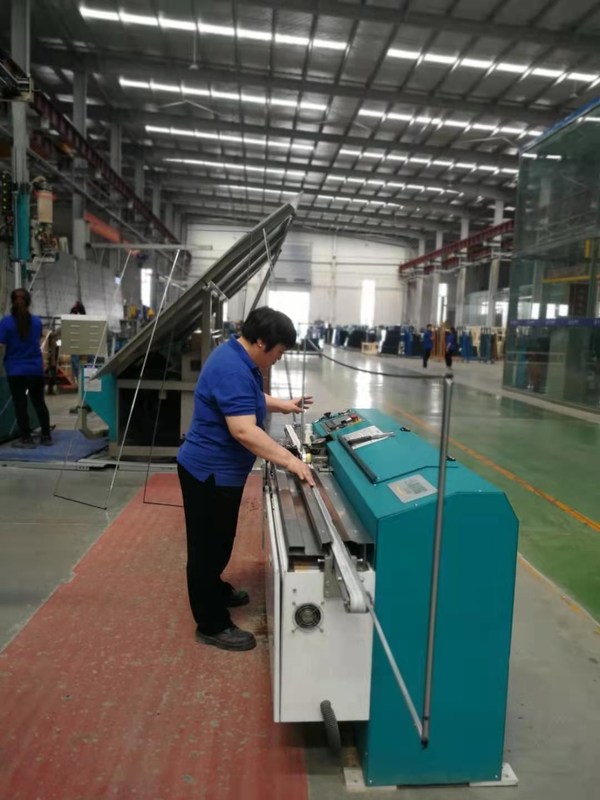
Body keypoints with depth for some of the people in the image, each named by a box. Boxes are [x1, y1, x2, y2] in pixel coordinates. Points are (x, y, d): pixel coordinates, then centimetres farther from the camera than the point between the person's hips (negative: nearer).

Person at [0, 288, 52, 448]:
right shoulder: (37, 321, 1)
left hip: (16, 370, -4)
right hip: (36, 369, 4)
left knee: (20, 404, 4)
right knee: (39, 402, 14)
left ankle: (26, 439, 8)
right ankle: (46, 436, 18)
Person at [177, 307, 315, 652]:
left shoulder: (239, 357, 4)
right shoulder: (231, 369, -29)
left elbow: (249, 399, 22)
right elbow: (244, 431, -35)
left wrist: (285, 405, 13)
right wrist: (290, 461, -35)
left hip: (220, 470, 10)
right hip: (209, 472, -10)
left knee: (219, 540, 26)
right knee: (208, 545, 4)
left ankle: (216, 590, 47)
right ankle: (212, 625, 19)